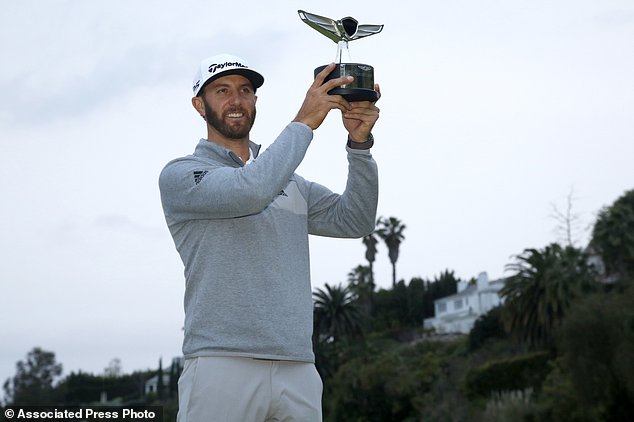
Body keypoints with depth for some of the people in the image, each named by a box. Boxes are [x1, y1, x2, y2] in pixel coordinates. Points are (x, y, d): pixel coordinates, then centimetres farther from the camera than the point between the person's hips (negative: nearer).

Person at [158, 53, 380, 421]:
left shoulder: (292, 184, 21)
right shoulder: (180, 175, 2)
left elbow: (355, 220, 9)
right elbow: (250, 191, -17)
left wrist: (359, 144, -3)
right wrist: (303, 122, -9)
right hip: (222, 365, -5)